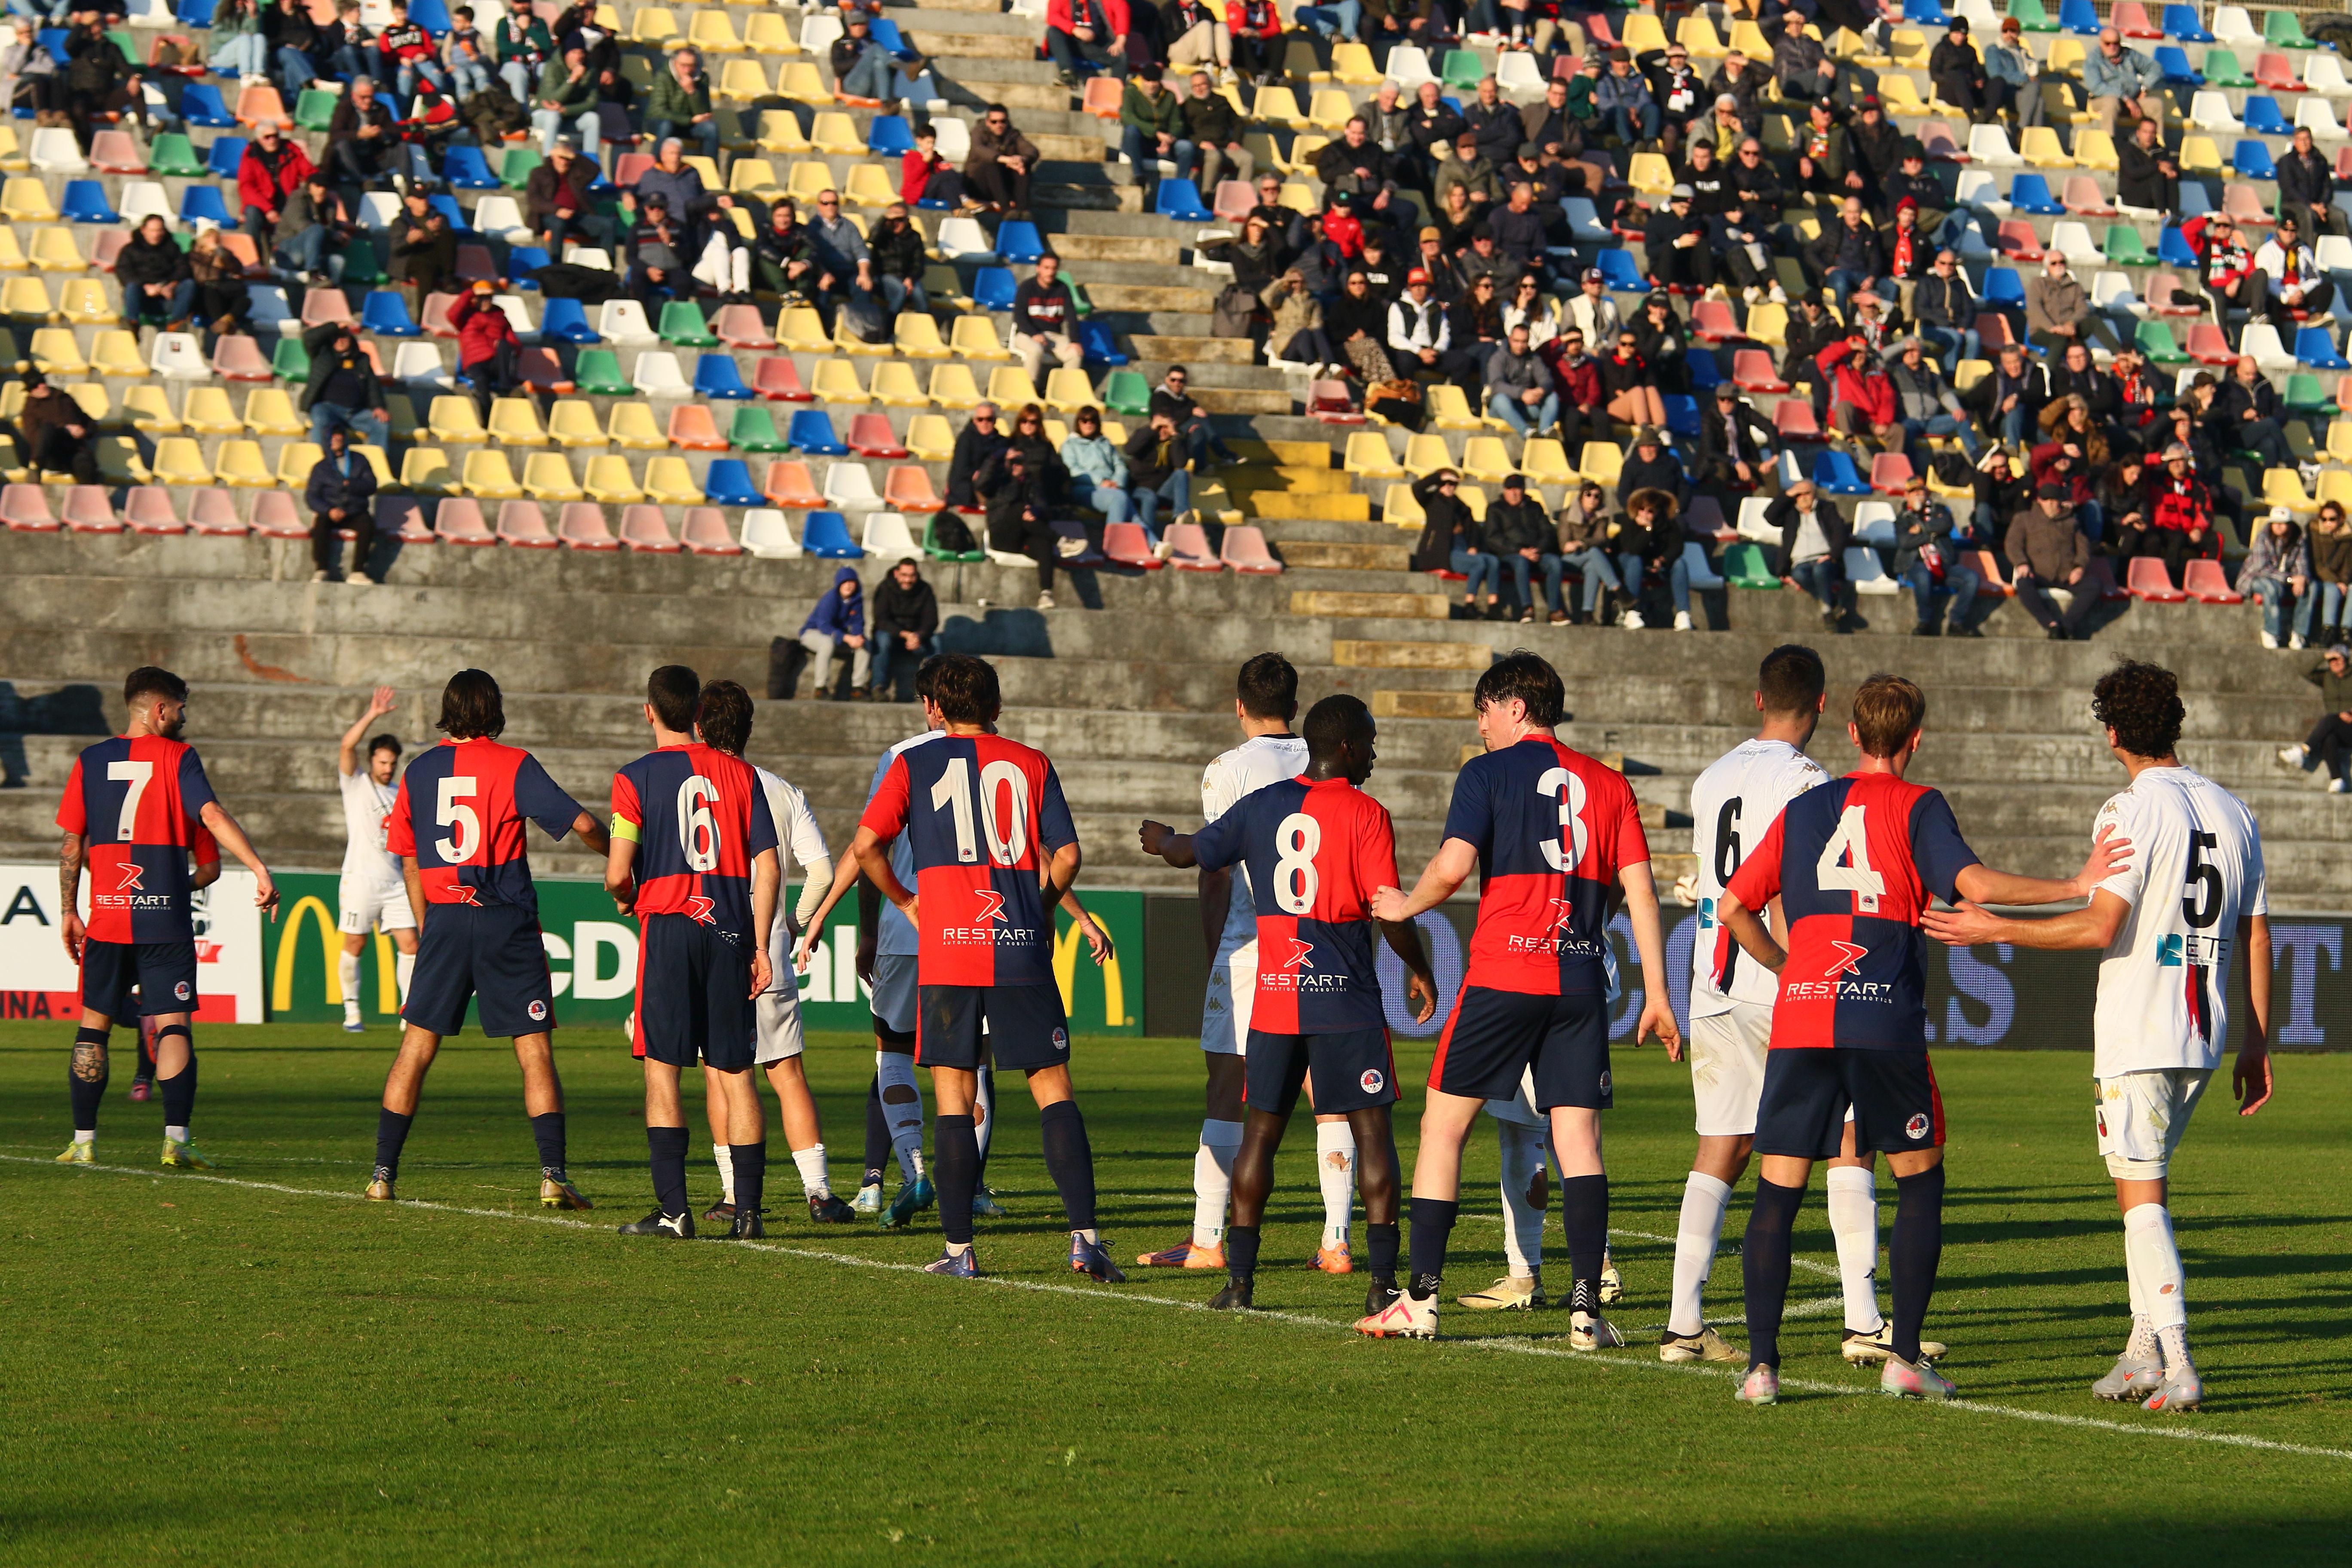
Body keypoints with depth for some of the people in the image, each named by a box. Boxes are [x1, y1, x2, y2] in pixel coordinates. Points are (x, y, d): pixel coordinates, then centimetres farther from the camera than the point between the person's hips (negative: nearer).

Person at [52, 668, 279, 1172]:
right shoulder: (178, 757, -2)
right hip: (166, 919, -3)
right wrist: (259, 869, -21)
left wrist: (69, 912, 15)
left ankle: (83, 1140, 8)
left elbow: (71, 843, 9)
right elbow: (212, 816, -16)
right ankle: (176, 1138, -13)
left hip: (106, 917, 3)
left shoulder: (91, 761, 8)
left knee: (93, 1025, 10)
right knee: (172, 1025, -2)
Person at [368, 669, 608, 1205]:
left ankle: (383, 1173, 6)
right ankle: (553, 1175, -7)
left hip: (444, 919, 3)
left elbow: (408, 859, 13)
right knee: (535, 1051, 1)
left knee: (416, 1049, 8)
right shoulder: (513, 765, -4)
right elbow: (581, 823, -10)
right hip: (506, 920, -3)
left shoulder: (419, 771, 8)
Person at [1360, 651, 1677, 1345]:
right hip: (1581, 978, 3)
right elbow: (1640, 891, 7)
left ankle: (1420, 1299, 3)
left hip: (1502, 976, -3)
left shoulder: (1489, 773, 1)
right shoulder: (1608, 784, 12)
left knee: (1444, 1125, 6)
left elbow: (1451, 869, -10)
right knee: (1579, 1138, 2)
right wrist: (1656, 997, 9)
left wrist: (1404, 906, 10)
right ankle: (1586, 1308, -7)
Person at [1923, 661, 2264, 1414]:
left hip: (2138, 1034, -7)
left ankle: (2177, 1366, -14)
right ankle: (2144, 1349, 19)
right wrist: (2255, 1043, 18)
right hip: (2204, 1038, 7)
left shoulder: (2132, 810, -11)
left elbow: (2101, 927, -19)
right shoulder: (2232, 811, 10)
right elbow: (2256, 937, 12)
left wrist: (1996, 930, -10)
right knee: (2146, 1185, 20)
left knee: (2142, 1195, -5)